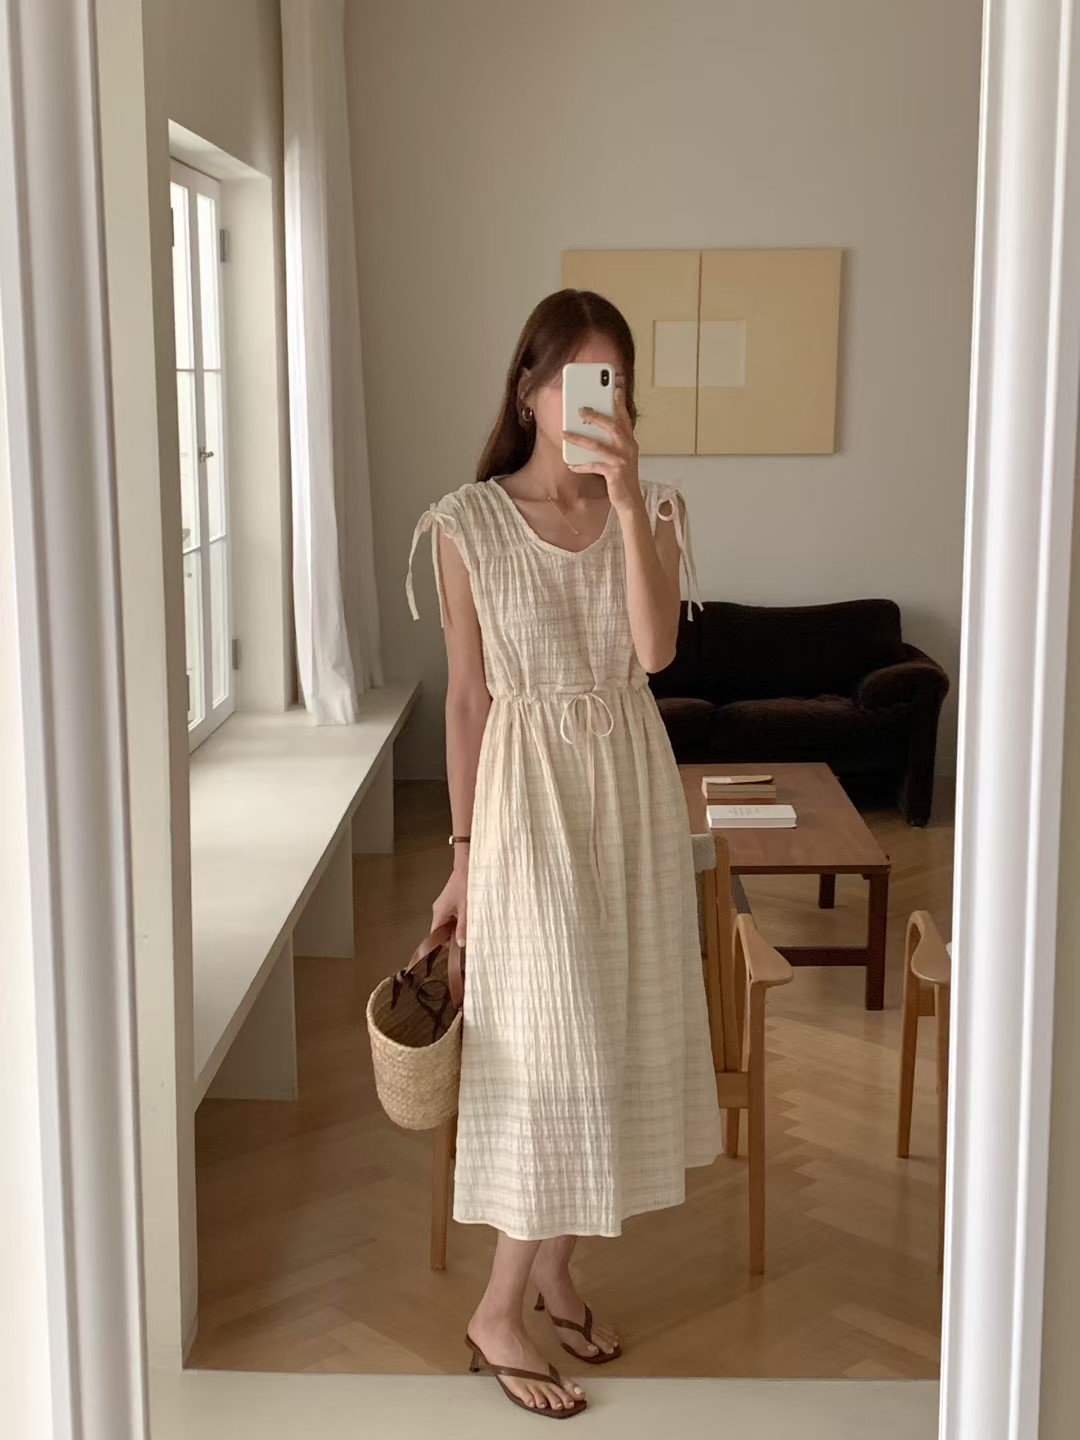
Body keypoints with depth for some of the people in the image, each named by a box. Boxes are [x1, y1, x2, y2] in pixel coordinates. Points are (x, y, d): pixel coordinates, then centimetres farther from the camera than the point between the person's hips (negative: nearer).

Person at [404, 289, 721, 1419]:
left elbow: (655, 648, -17)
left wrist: (626, 496, -24)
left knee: (613, 1031, 11)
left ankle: (552, 1271, 29)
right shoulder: (468, 523, -7)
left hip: (632, 787, 4)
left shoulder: (649, 511, 1)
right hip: (528, 791, -4)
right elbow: (467, 698, -3)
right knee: (550, 1048, -3)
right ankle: (498, 1311, 13)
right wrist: (463, 851, -2)